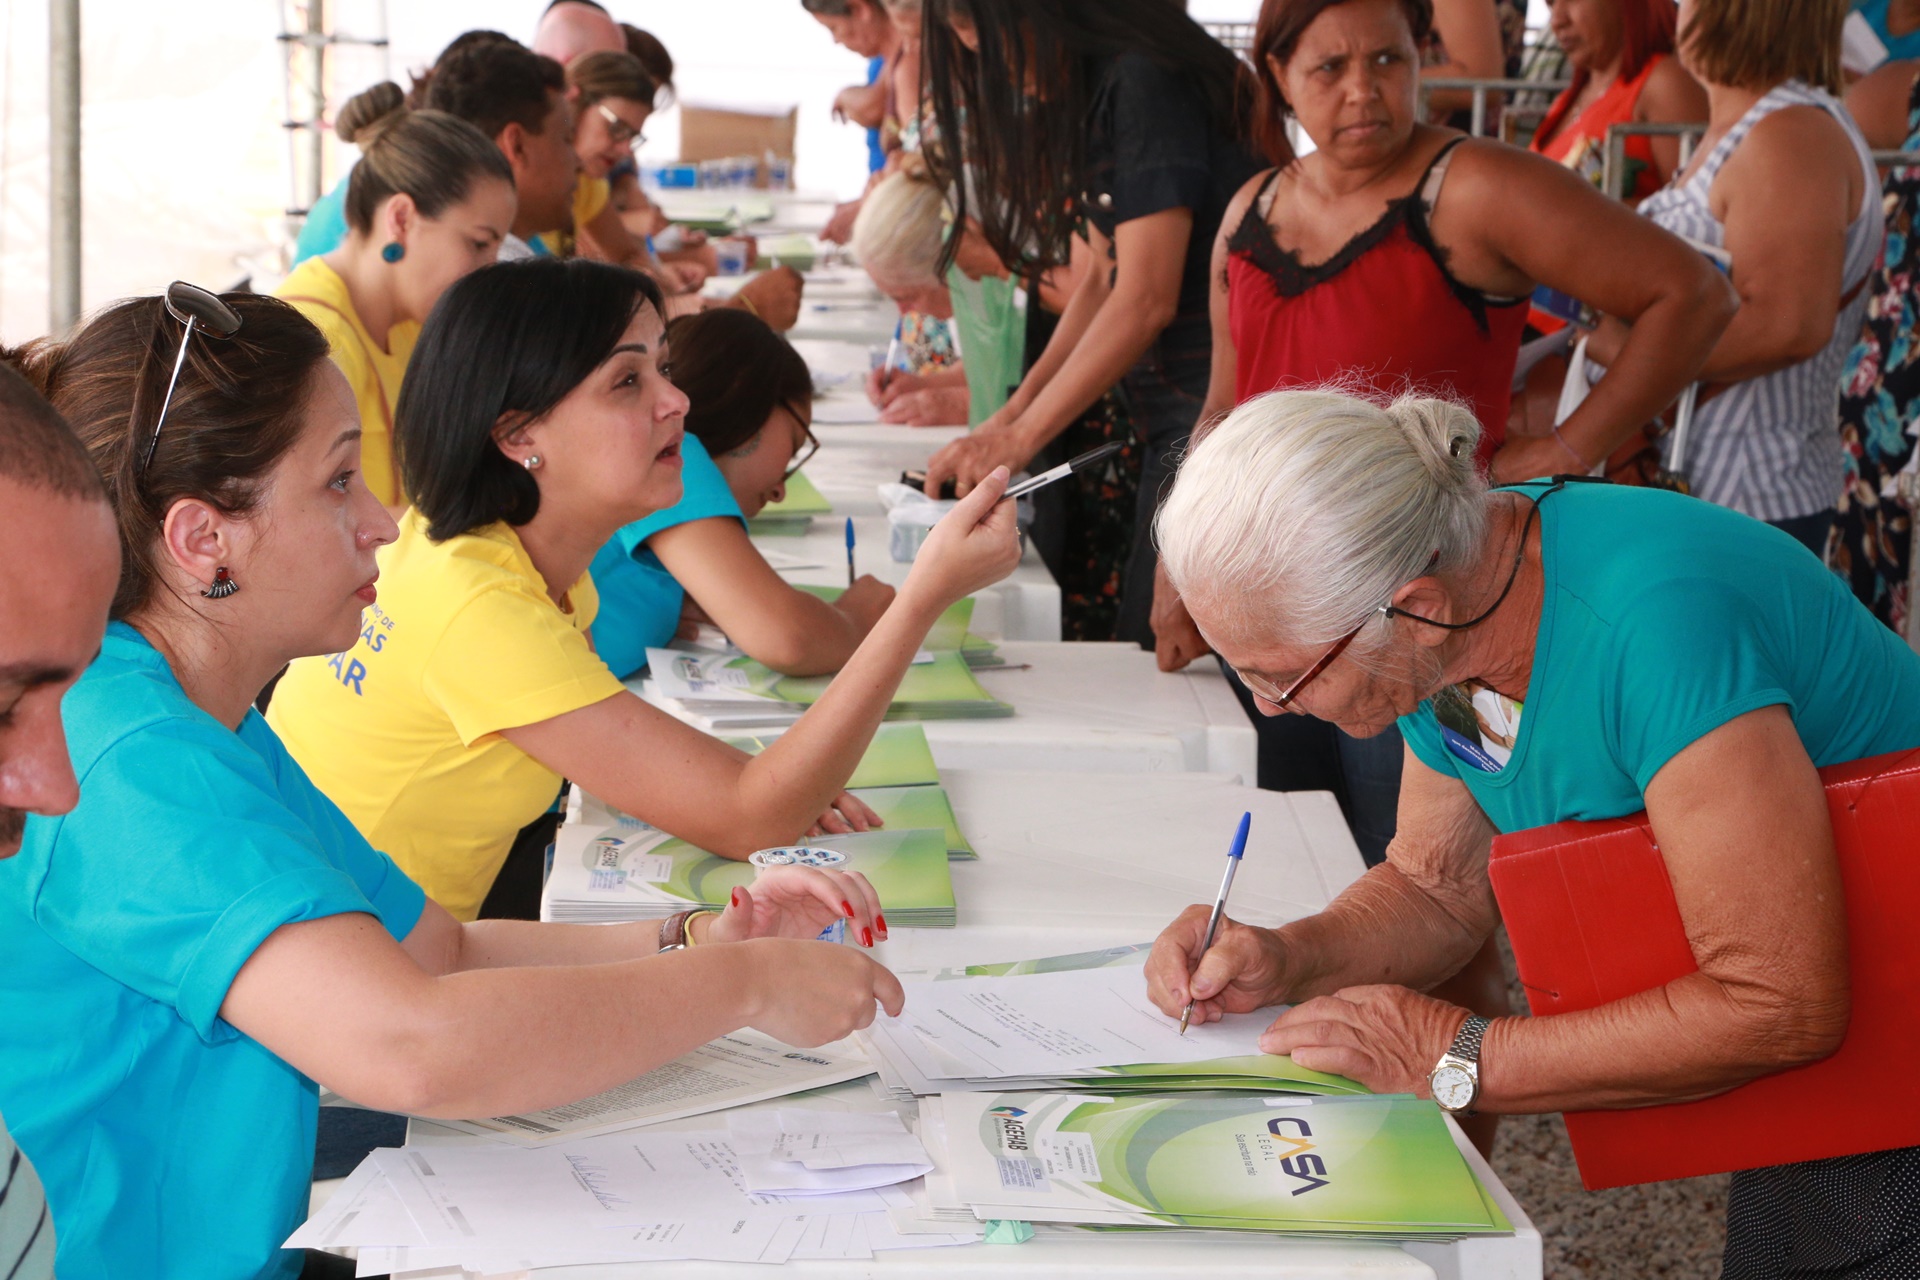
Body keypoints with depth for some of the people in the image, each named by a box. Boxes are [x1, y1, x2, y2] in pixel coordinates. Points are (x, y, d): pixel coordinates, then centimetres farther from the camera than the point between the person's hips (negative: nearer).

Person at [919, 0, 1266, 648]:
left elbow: (1146, 299, -19)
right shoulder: (1094, 90, 15)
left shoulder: (1145, 81, -15)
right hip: (1174, 421, 10)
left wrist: (1017, 439, -14)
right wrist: (1013, 414, 9)